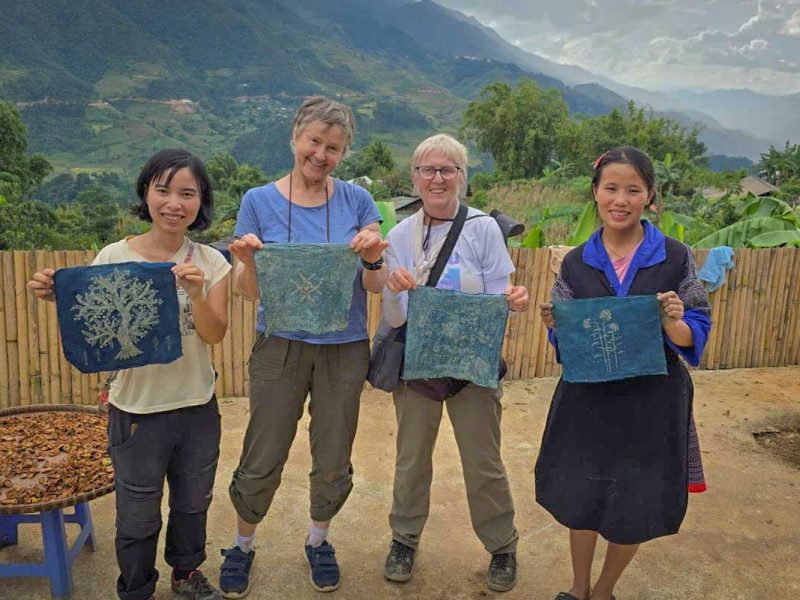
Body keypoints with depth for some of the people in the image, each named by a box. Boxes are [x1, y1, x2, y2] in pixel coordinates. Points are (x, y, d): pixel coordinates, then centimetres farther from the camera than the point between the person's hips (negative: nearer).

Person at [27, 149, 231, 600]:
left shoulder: (211, 263, -4)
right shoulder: (114, 257, -10)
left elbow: (214, 334, -12)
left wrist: (195, 292, -29)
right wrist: (60, 298, -26)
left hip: (198, 407, 2)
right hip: (137, 409, -2)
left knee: (194, 501, 22)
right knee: (139, 516, 13)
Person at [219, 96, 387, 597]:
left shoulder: (356, 200, -1)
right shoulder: (260, 202, -2)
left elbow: (376, 286, -1)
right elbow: (250, 291, -1)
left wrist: (373, 259, -22)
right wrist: (248, 258, -22)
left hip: (345, 349, 1)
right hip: (281, 346, -1)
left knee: (333, 464, 12)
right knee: (262, 462, 6)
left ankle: (319, 540, 39)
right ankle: (244, 545, 34)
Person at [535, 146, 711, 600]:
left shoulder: (675, 258, -6)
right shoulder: (576, 263, -1)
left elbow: (694, 337, -4)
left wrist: (673, 323, -24)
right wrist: (556, 325, -16)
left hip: (652, 403, -1)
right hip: (588, 399, 1)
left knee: (635, 507, 11)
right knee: (580, 498, 12)